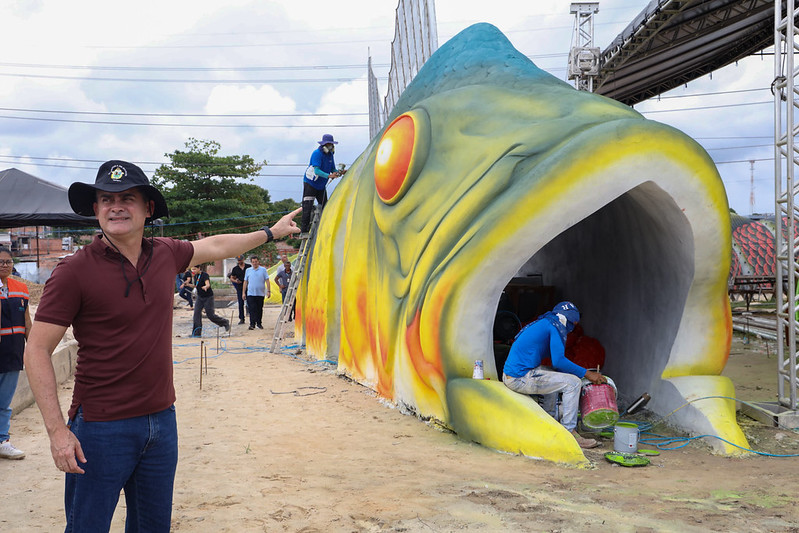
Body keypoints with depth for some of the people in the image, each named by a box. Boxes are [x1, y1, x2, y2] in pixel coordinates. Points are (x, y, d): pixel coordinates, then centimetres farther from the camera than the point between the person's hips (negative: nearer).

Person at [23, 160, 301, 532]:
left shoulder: (165, 253, 3)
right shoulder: (74, 271, -12)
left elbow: (214, 247, 23)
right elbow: (37, 351, -10)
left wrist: (271, 232, 34)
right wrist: (56, 429, -17)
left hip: (161, 420, 5)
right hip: (103, 428, -5)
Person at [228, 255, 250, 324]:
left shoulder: (249, 266, 3)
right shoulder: (235, 269, 6)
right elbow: (231, 278, 10)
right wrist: (235, 281, -10)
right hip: (240, 287, 1)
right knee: (241, 304, 1)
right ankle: (241, 319, 7)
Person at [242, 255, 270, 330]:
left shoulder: (263, 270, 4)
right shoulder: (248, 270, 9)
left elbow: (267, 281, 2)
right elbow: (245, 282, 12)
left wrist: (268, 291, -6)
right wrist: (243, 293, 7)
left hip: (260, 293, 0)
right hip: (251, 293, 0)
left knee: (259, 309, 8)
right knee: (252, 309, -8)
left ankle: (259, 323, 20)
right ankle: (252, 324, -7)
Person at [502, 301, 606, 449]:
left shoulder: (542, 323, 22)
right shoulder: (556, 327, -7)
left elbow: (555, 360, 30)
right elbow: (559, 361, -16)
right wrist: (586, 373, -9)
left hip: (509, 375, 10)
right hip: (521, 378, -10)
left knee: (555, 377, 30)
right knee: (573, 382, -7)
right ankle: (569, 432, -3)